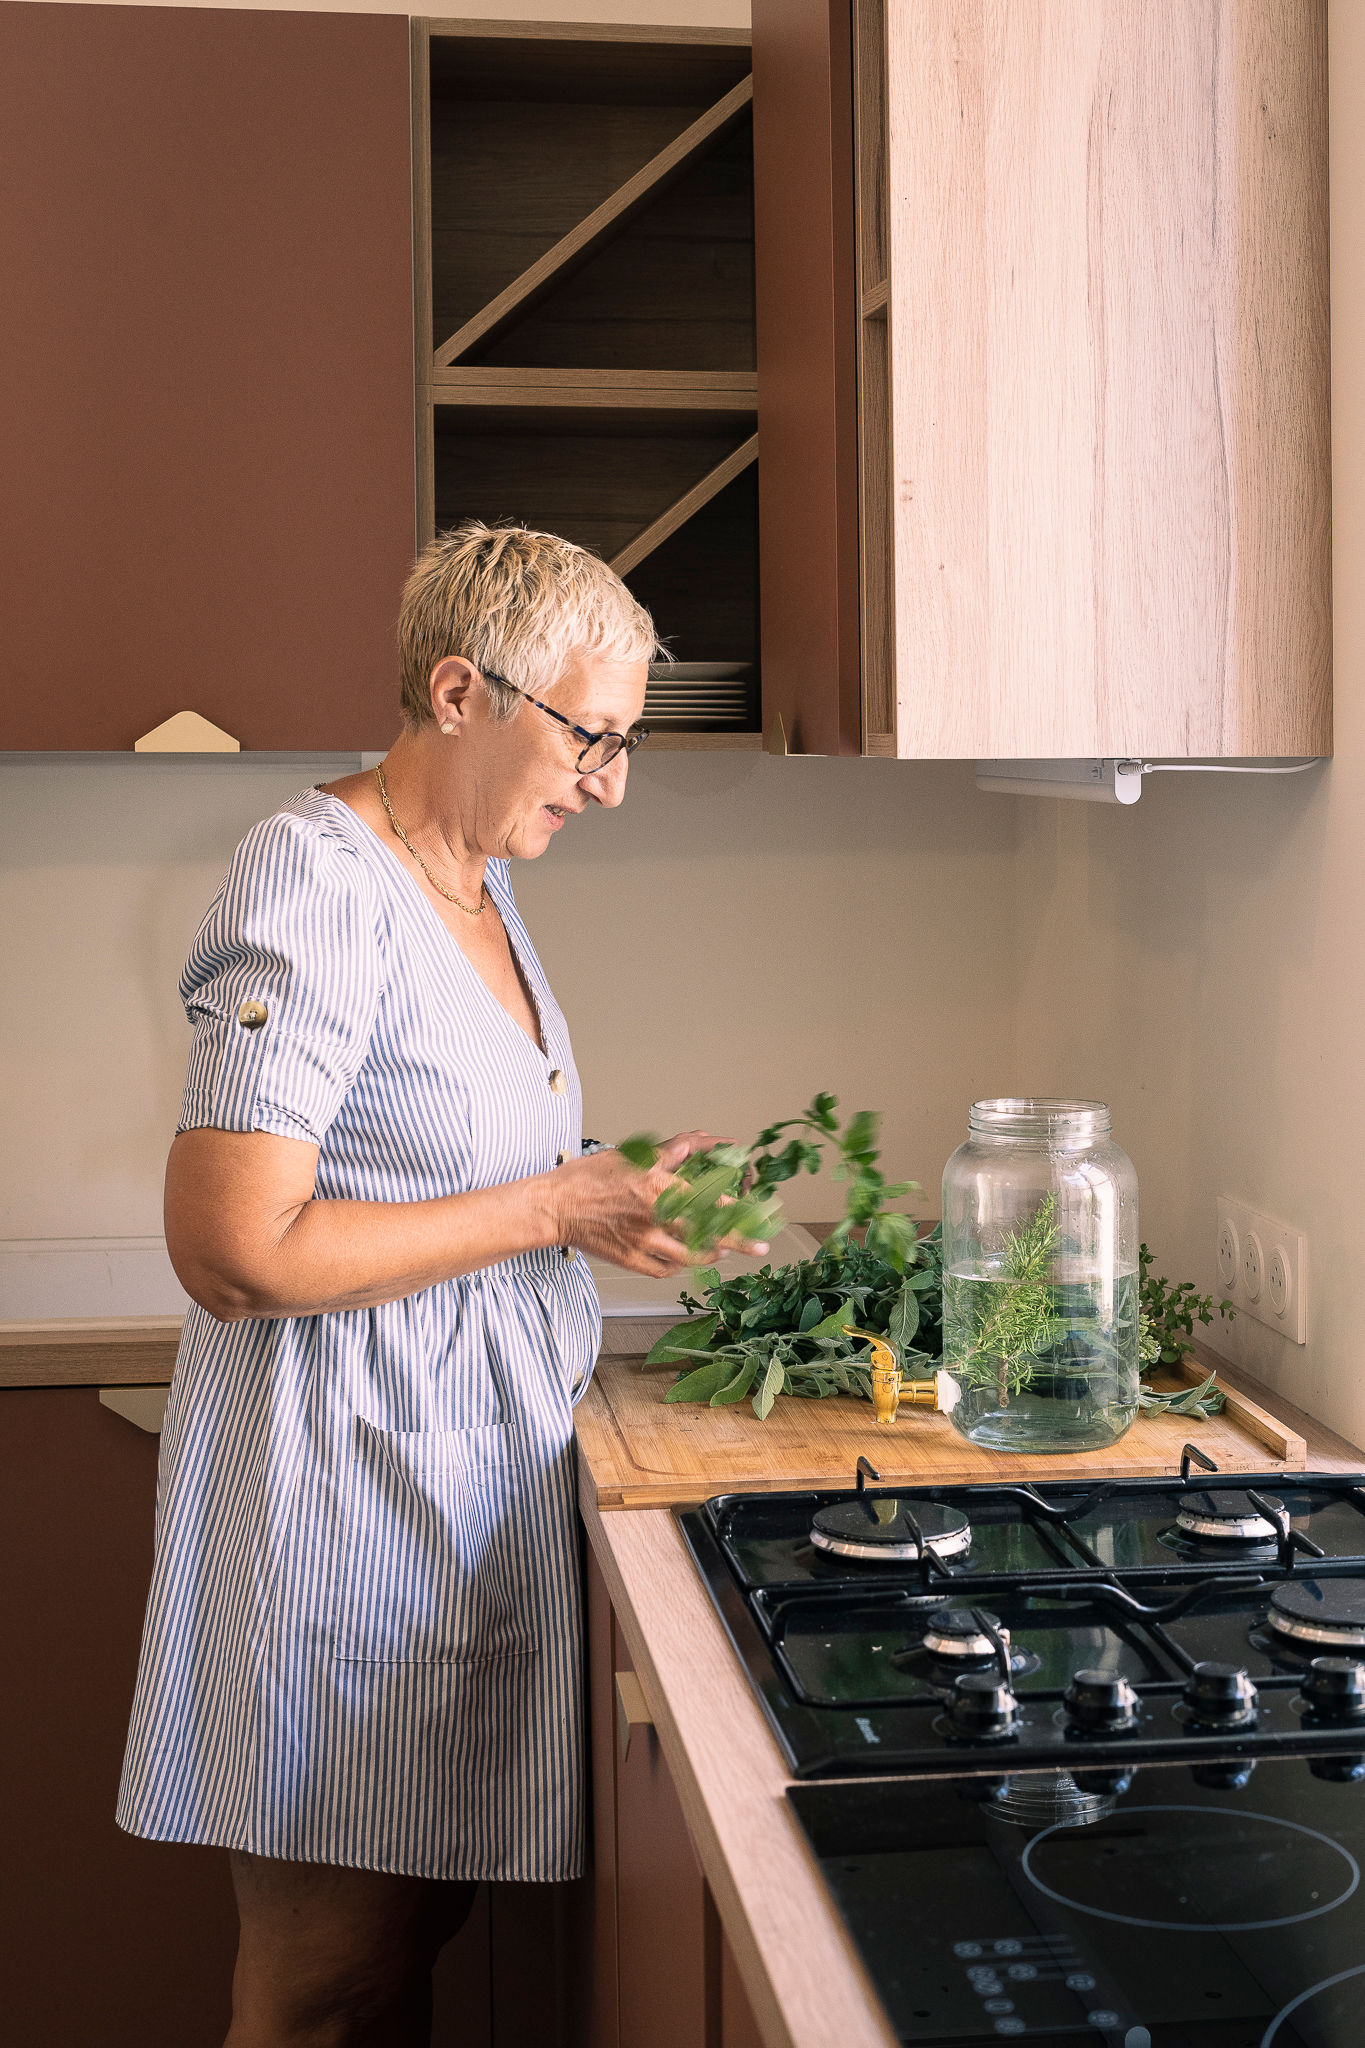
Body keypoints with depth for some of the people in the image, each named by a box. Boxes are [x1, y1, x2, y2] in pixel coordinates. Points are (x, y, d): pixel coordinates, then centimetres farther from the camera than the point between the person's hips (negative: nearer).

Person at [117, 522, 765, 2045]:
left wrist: (612, 1207, 6)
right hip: (348, 1481, -9)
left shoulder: (474, 884, 12)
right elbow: (233, 1251, -24)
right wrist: (553, 1206, -18)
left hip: (473, 1474, 9)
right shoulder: (318, 880, -18)